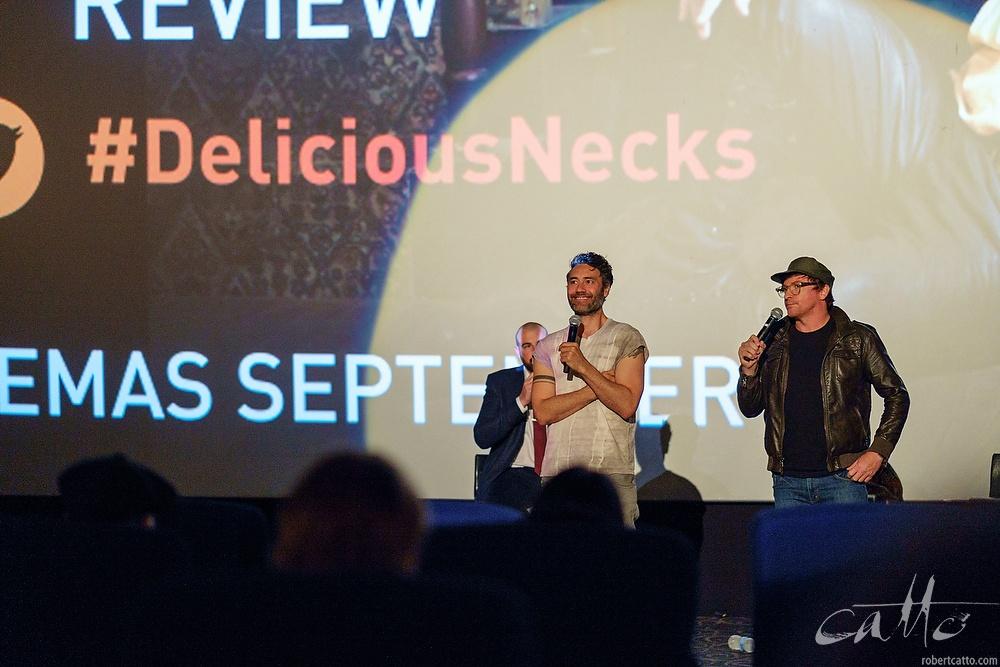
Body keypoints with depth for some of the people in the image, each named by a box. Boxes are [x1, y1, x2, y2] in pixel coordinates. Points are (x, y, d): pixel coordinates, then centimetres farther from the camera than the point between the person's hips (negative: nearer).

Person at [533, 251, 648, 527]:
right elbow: (543, 412, 2)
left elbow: (626, 405, -6)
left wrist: (584, 367, -11)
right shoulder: (548, 346, 15)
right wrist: (597, 387, -5)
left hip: (612, 471, -3)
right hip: (558, 472, 3)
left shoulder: (626, 339, 6)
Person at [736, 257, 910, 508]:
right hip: (788, 482, 3)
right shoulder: (774, 343, 11)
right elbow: (750, 408, 16)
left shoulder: (858, 339, 2)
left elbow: (897, 396, 6)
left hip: (842, 477, -3)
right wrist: (748, 370, -3)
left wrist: (877, 452, -3)